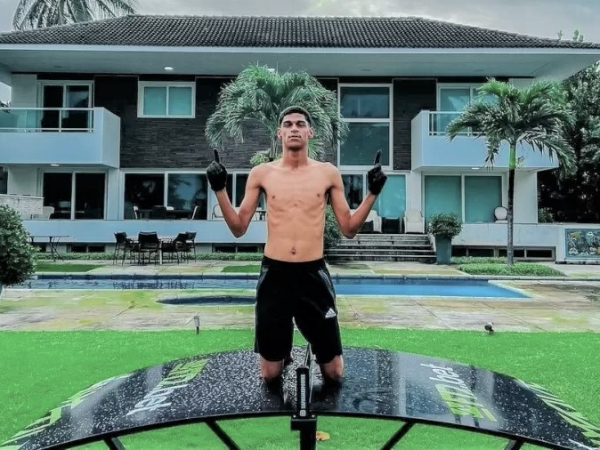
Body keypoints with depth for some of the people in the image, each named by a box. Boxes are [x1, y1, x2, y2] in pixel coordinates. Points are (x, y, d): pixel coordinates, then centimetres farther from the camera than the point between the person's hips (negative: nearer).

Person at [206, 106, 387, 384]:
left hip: (314, 274, 0)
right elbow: (238, 229, 3)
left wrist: (372, 193, -6)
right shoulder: (261, 174, 2)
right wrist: (220, 190, -7)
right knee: (270, 375, 11)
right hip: (274, 274, 0)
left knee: (334, 374, 9)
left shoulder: (328, 173, 2)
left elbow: (349, 229, 4)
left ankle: (316, 349, 41)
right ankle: (283, 349, 44)